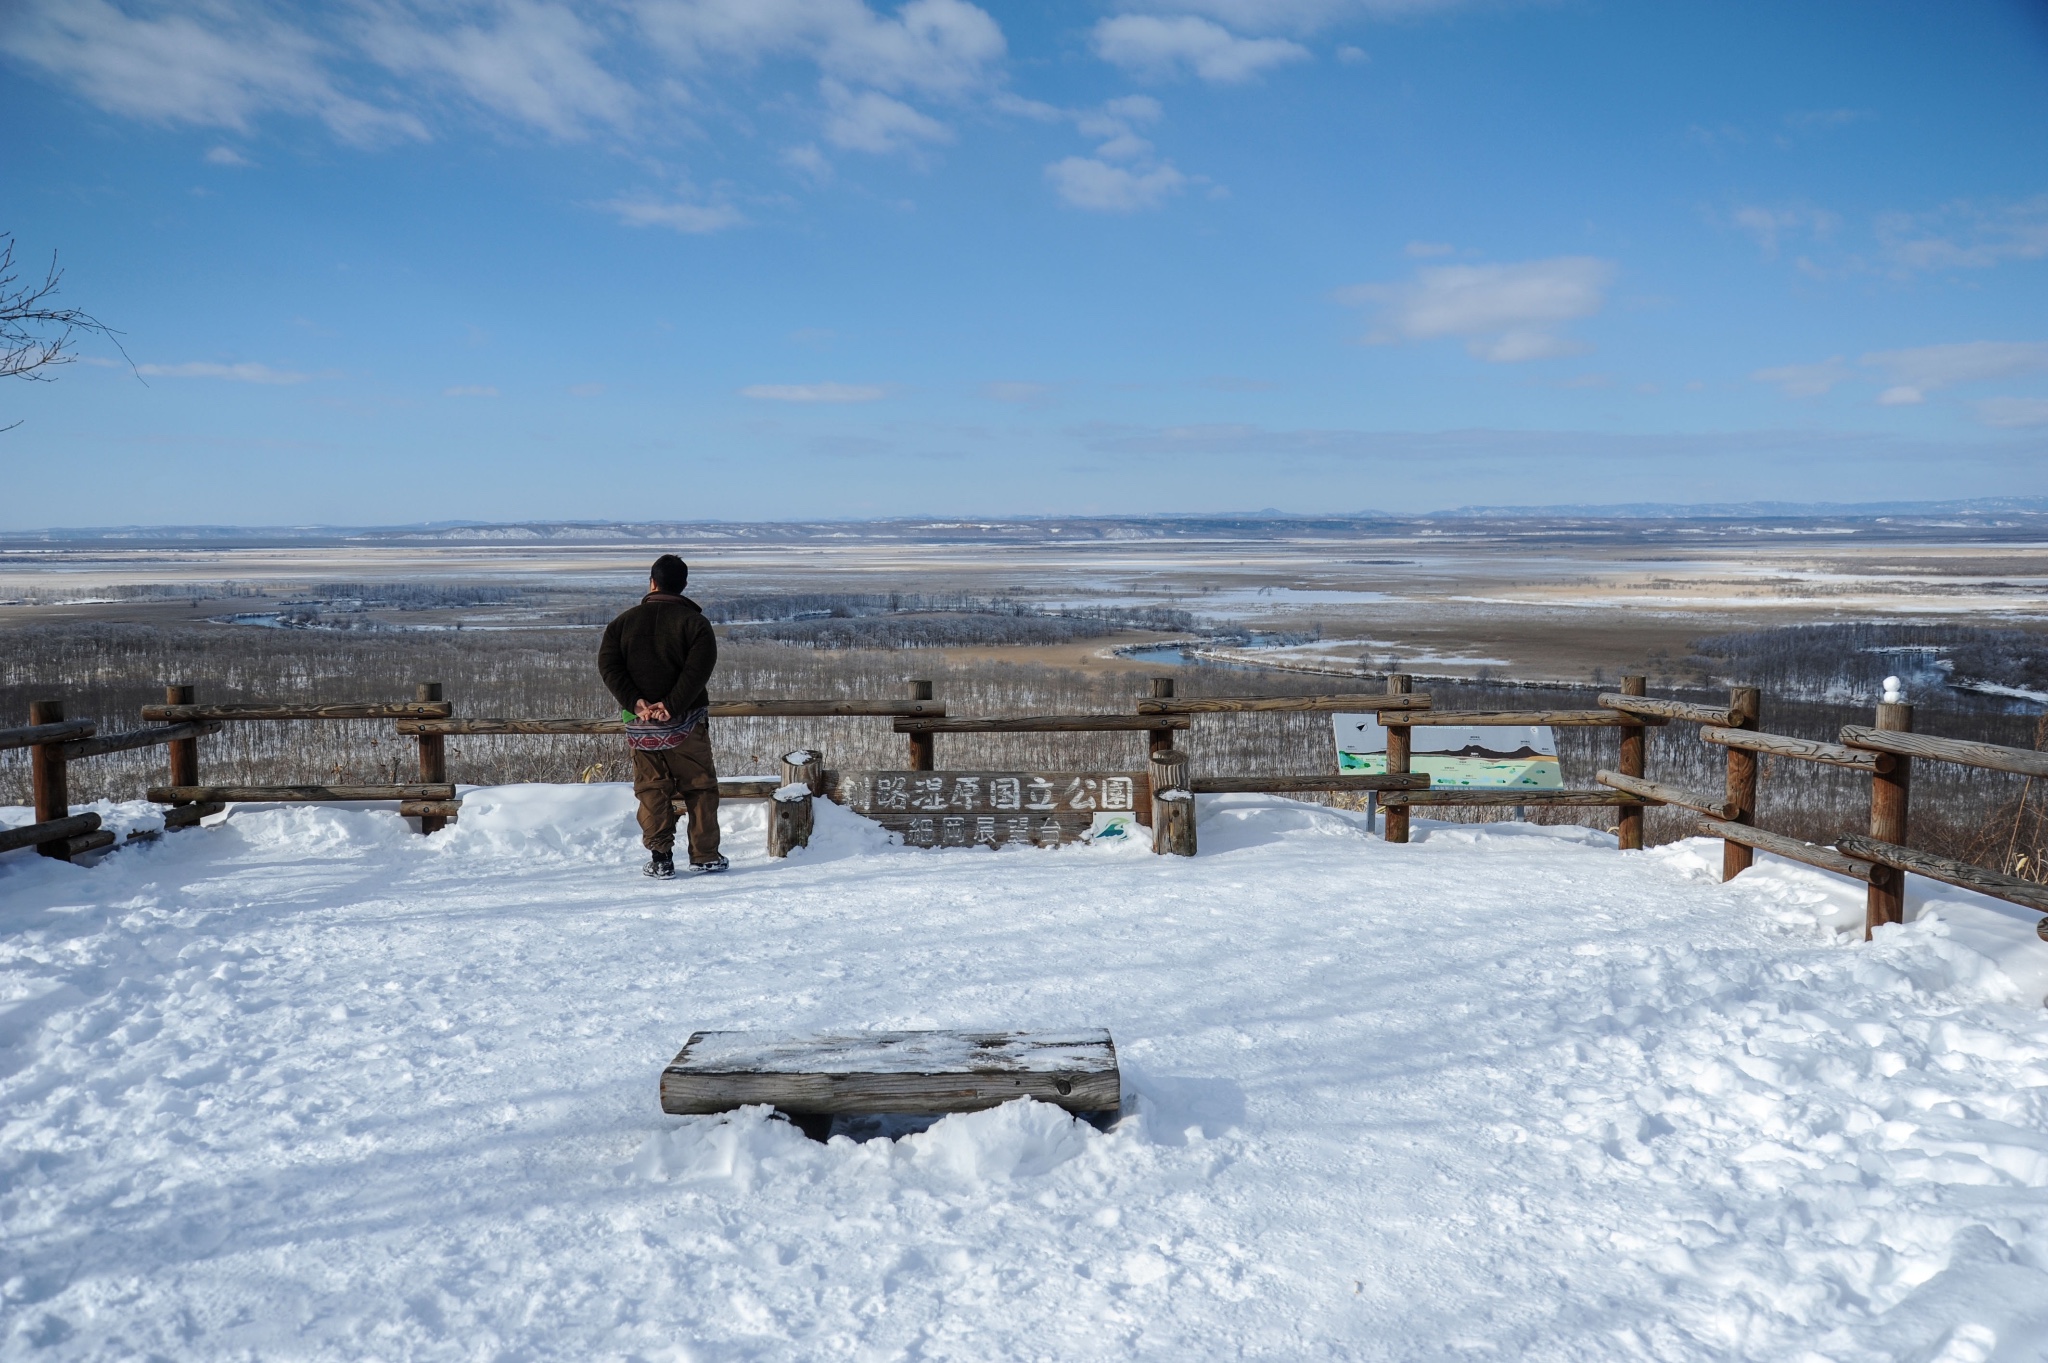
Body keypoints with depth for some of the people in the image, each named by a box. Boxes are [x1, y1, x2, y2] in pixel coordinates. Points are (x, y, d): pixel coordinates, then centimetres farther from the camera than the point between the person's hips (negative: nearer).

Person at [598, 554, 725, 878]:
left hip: (642, 724, 2)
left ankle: (660, 859, 4)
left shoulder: (624, 621, 5)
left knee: (651, 790, 9)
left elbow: (608, 665, -5)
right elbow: (699, 668, -17)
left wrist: (636, 702, -12)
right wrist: (671, 704, -20)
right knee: (700, 788, 9)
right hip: (686, 722, -2)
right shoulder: (694, 621, -4)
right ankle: (705, 855, 11)